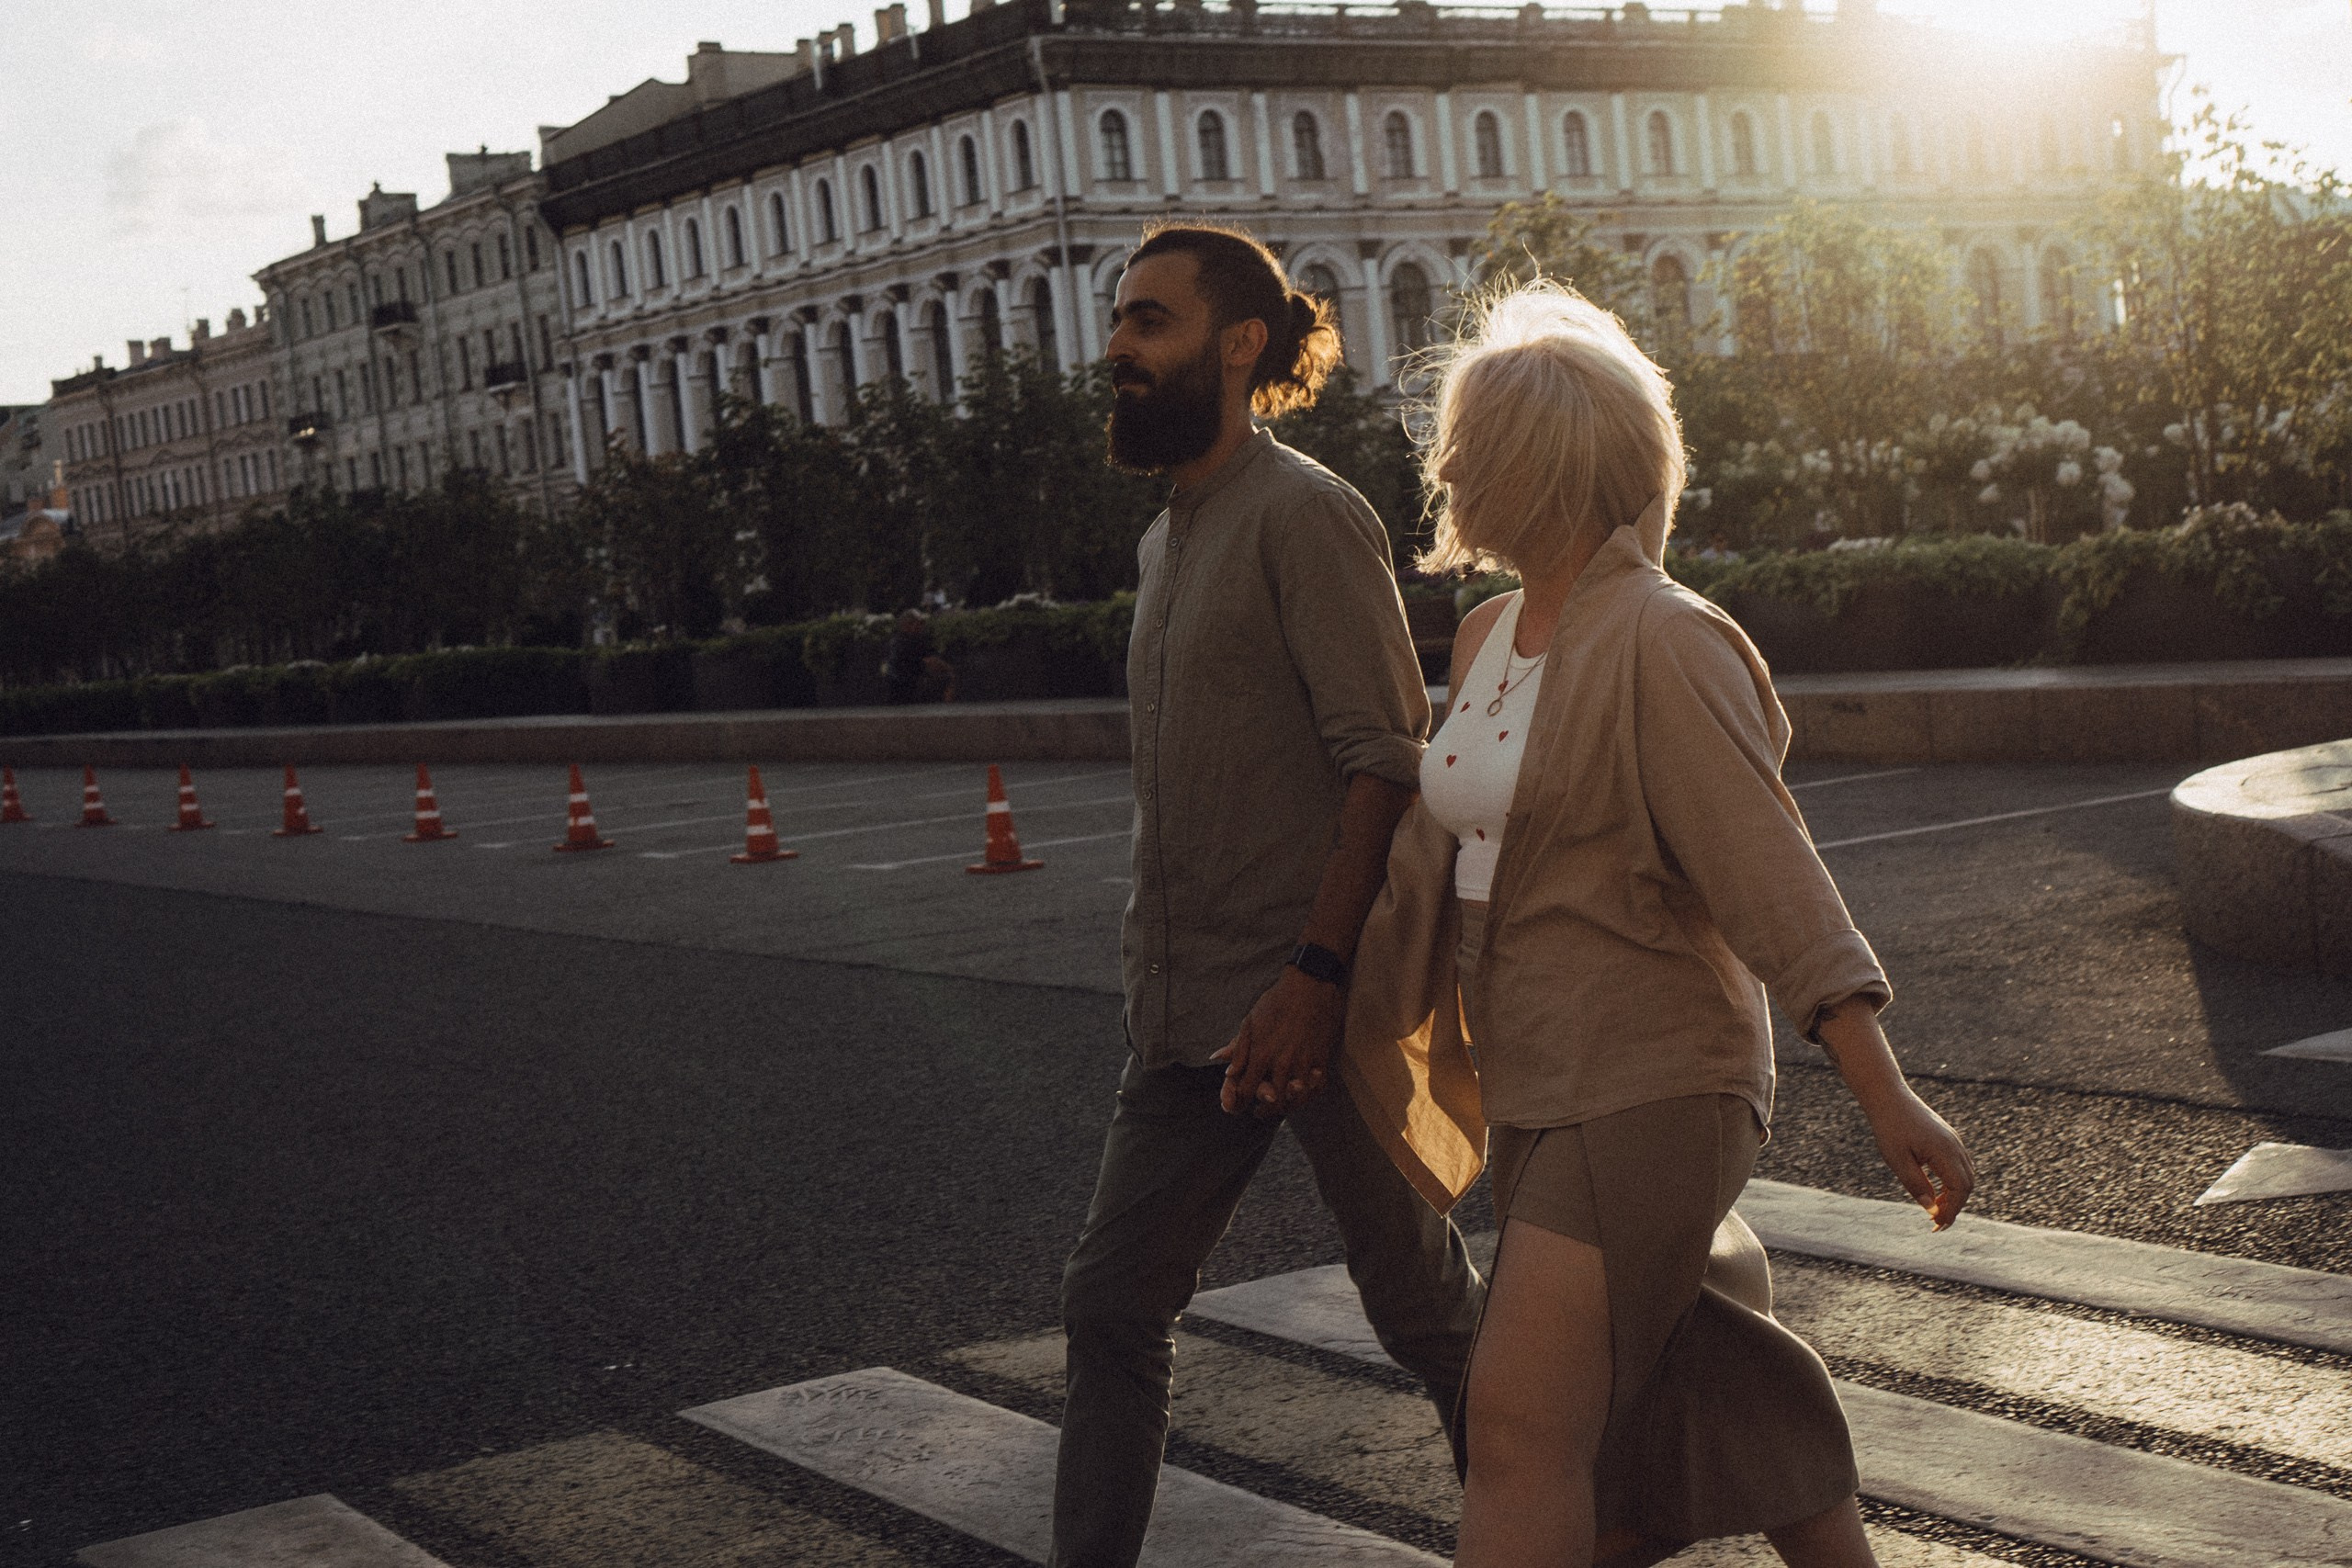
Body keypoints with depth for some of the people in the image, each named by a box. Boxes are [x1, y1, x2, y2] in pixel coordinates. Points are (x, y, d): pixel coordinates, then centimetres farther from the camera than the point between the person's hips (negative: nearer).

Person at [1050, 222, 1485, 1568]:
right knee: (1114, 1307, 5)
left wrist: (1314, 977, -25)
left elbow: (1387, 760, -18)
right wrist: (1159, 974, 18)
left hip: (1320, 1002, -8)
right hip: (1191, 1009, 8)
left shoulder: (1305, 514, -11)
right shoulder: (1167, 536, 16)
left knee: (1426, 1310, 7)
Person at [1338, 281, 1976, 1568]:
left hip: (1648, 1087, -8)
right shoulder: (1488, 638, 9)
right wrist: (1357, 1024, 23)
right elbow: (1438, 853, 19)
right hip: (1534, 1092, 8)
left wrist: (1886, 1099, -25)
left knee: (1522, 1424, -11)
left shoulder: (1662, 644, -16)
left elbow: (1773, 878, -21)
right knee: (1720, 1407, 19)